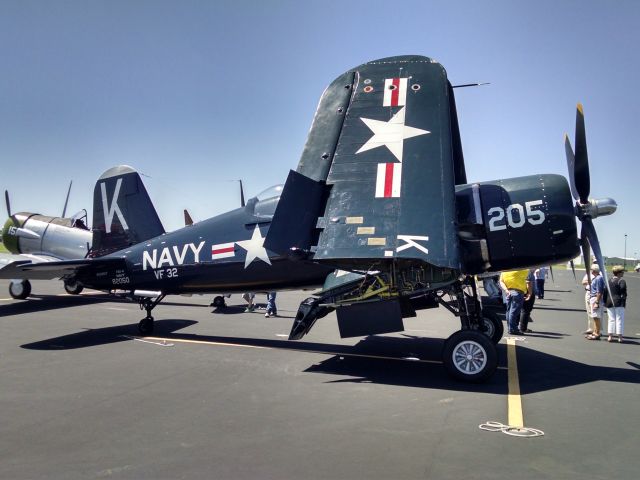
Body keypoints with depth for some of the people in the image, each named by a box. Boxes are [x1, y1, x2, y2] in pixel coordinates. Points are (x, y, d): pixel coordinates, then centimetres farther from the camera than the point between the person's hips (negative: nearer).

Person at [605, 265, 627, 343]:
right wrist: (624, 301, -9)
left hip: (609, 302, 6)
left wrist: (605, 302, 15)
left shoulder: (609, 280, 10)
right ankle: (619, 337, 2)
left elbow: (605, 292, 11)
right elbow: (623, 292, -14)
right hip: (618, 302, -6)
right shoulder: (621, 281, -9)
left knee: (611, 319, 11)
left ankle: (610, 336, 10)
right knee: (619, 319, 1)